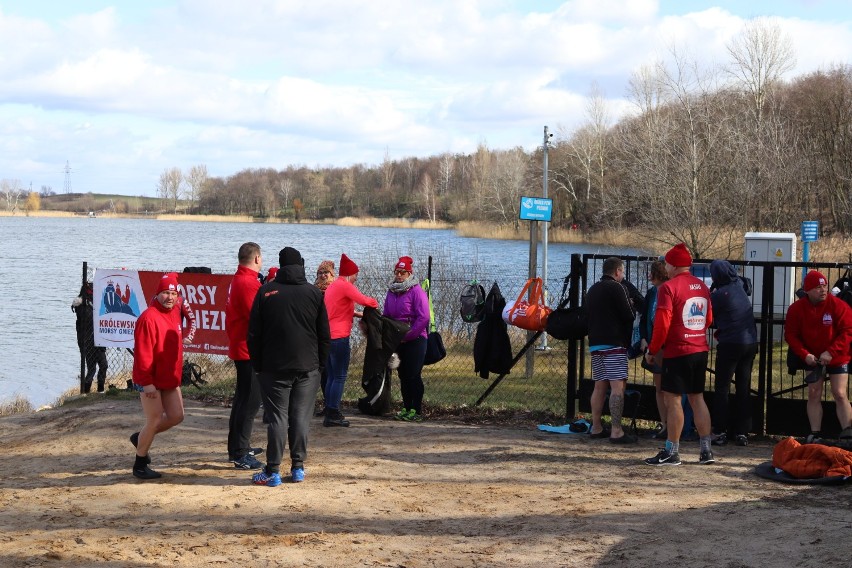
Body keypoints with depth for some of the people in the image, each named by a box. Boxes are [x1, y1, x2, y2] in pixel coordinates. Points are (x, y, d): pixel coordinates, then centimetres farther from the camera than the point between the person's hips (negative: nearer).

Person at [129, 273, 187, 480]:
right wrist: (147, 383, -23)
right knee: (154, 420, -4)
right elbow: (142, 353, -22)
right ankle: (140, 466, 11)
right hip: (151, 381, -8)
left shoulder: (176, 313, 6)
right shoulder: (149, 317, -19)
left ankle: (141, 438, 31)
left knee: (176, 416, 11)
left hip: (170, 379, 8)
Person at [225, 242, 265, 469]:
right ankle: (240, 454, -6)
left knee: (242, 399, 19)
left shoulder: (237, 280, 13)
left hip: (239, 347, 11)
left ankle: (238, 448, 29)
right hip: (249, 350, -11)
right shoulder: (249, 283, -20)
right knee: (250, 401, -7)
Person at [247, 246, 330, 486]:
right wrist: (321, 364, 13)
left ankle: (273, 471, 1)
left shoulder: (266, 291, -1)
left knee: (276, 417, 0)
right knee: (301, 417, 6)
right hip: (307, 367, 1)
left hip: (274, 367, -1)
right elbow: (325, 335, 5)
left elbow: (253, 333, 0)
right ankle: (298, 467, 9)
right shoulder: (314, 293, 2)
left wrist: (257, 364, 8)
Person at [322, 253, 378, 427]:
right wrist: (374, 303, 4)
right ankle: (333, 414, -5)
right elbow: (364, 300, -16)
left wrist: (357, 314, 13)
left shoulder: (332, 286, 17)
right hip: (339, 337, -9)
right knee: (340, 376, -4)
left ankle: (329, 413, 14)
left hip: (327, 336, 9)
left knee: (332, 376, 13)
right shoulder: (345, 286, -11)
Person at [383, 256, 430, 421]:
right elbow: (386, 316, 17)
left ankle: (417, 410, -1)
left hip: (415, 341, -6)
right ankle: (406, 408, 17)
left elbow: (423, 318, -17)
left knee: (413, 376, -5)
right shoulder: (391, 292, 10)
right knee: (403, 376, 10)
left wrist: (407, 335, -16)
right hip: (397, 342, 7)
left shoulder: (416, 292, -10)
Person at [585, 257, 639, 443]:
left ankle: (596, 428, 16)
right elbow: (629, 315, -13)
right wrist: (632, 307, 8)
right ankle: (616, 432, -16)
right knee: (617, 386, -10)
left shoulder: (592, 290, 17)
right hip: (614, 344, -8)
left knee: (599, 386, 13)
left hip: (595, 343, 8)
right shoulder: (617, 288, -9)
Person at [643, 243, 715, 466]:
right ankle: (706, 450, 13)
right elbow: (708, 319, 18)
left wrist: (652, 350, -7)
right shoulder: (702, 287, 11)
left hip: (677, 352, -7)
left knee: (673, 399, -2)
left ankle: (672, 452, -1)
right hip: (701, 350, 7)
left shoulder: (669, 288, -12)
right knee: (697, 398, 13)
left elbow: (662, 324, -16)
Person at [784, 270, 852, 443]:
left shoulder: (838, 305, -17)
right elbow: (790, 335, -5)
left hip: (837, 358, -3)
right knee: (814, 394, 2)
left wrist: (831, 353, -24)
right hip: (813, 358, 3)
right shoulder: (796, 308, -9)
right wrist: (805, 354, -17)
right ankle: (815, 435, 7)